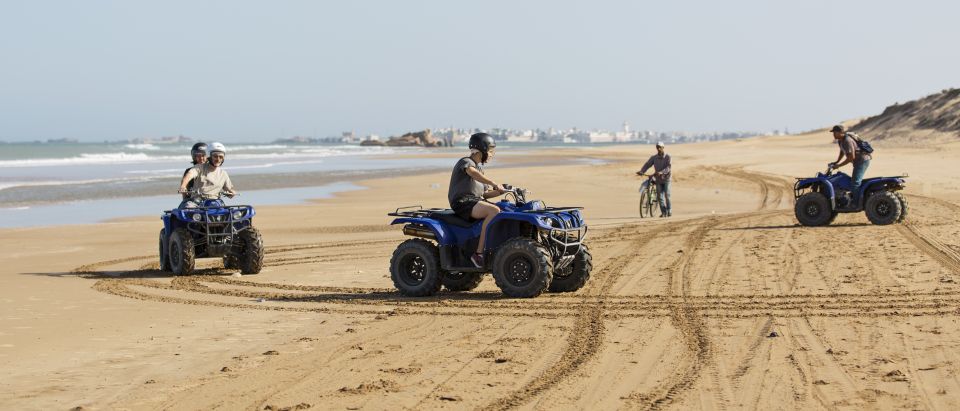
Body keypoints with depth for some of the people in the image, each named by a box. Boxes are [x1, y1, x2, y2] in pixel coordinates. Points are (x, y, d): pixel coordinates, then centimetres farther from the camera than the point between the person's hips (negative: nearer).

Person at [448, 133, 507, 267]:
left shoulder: (479, 167, 25)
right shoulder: (466, 162, -4)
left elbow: (484, 194, 22)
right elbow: (473, 173, -30)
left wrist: (500, 191, 6)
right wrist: (494, 184, -37)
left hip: (476, 201, 9)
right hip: (462, 202, -9)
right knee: (494, 211, -30)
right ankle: (478, 253, -32)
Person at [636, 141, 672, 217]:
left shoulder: (668, 157, -8)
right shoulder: (654, 157, 2)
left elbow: (668, 167, -20)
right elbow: (647, 164, -7)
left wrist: (661, 172, -37)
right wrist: (641, 171, -25)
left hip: (666, 178, -3)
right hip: (658, 179, 3)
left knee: (667, 195, -6)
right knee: (659, 196, -1)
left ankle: (669, 211, 8)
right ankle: (663, 212, 7)